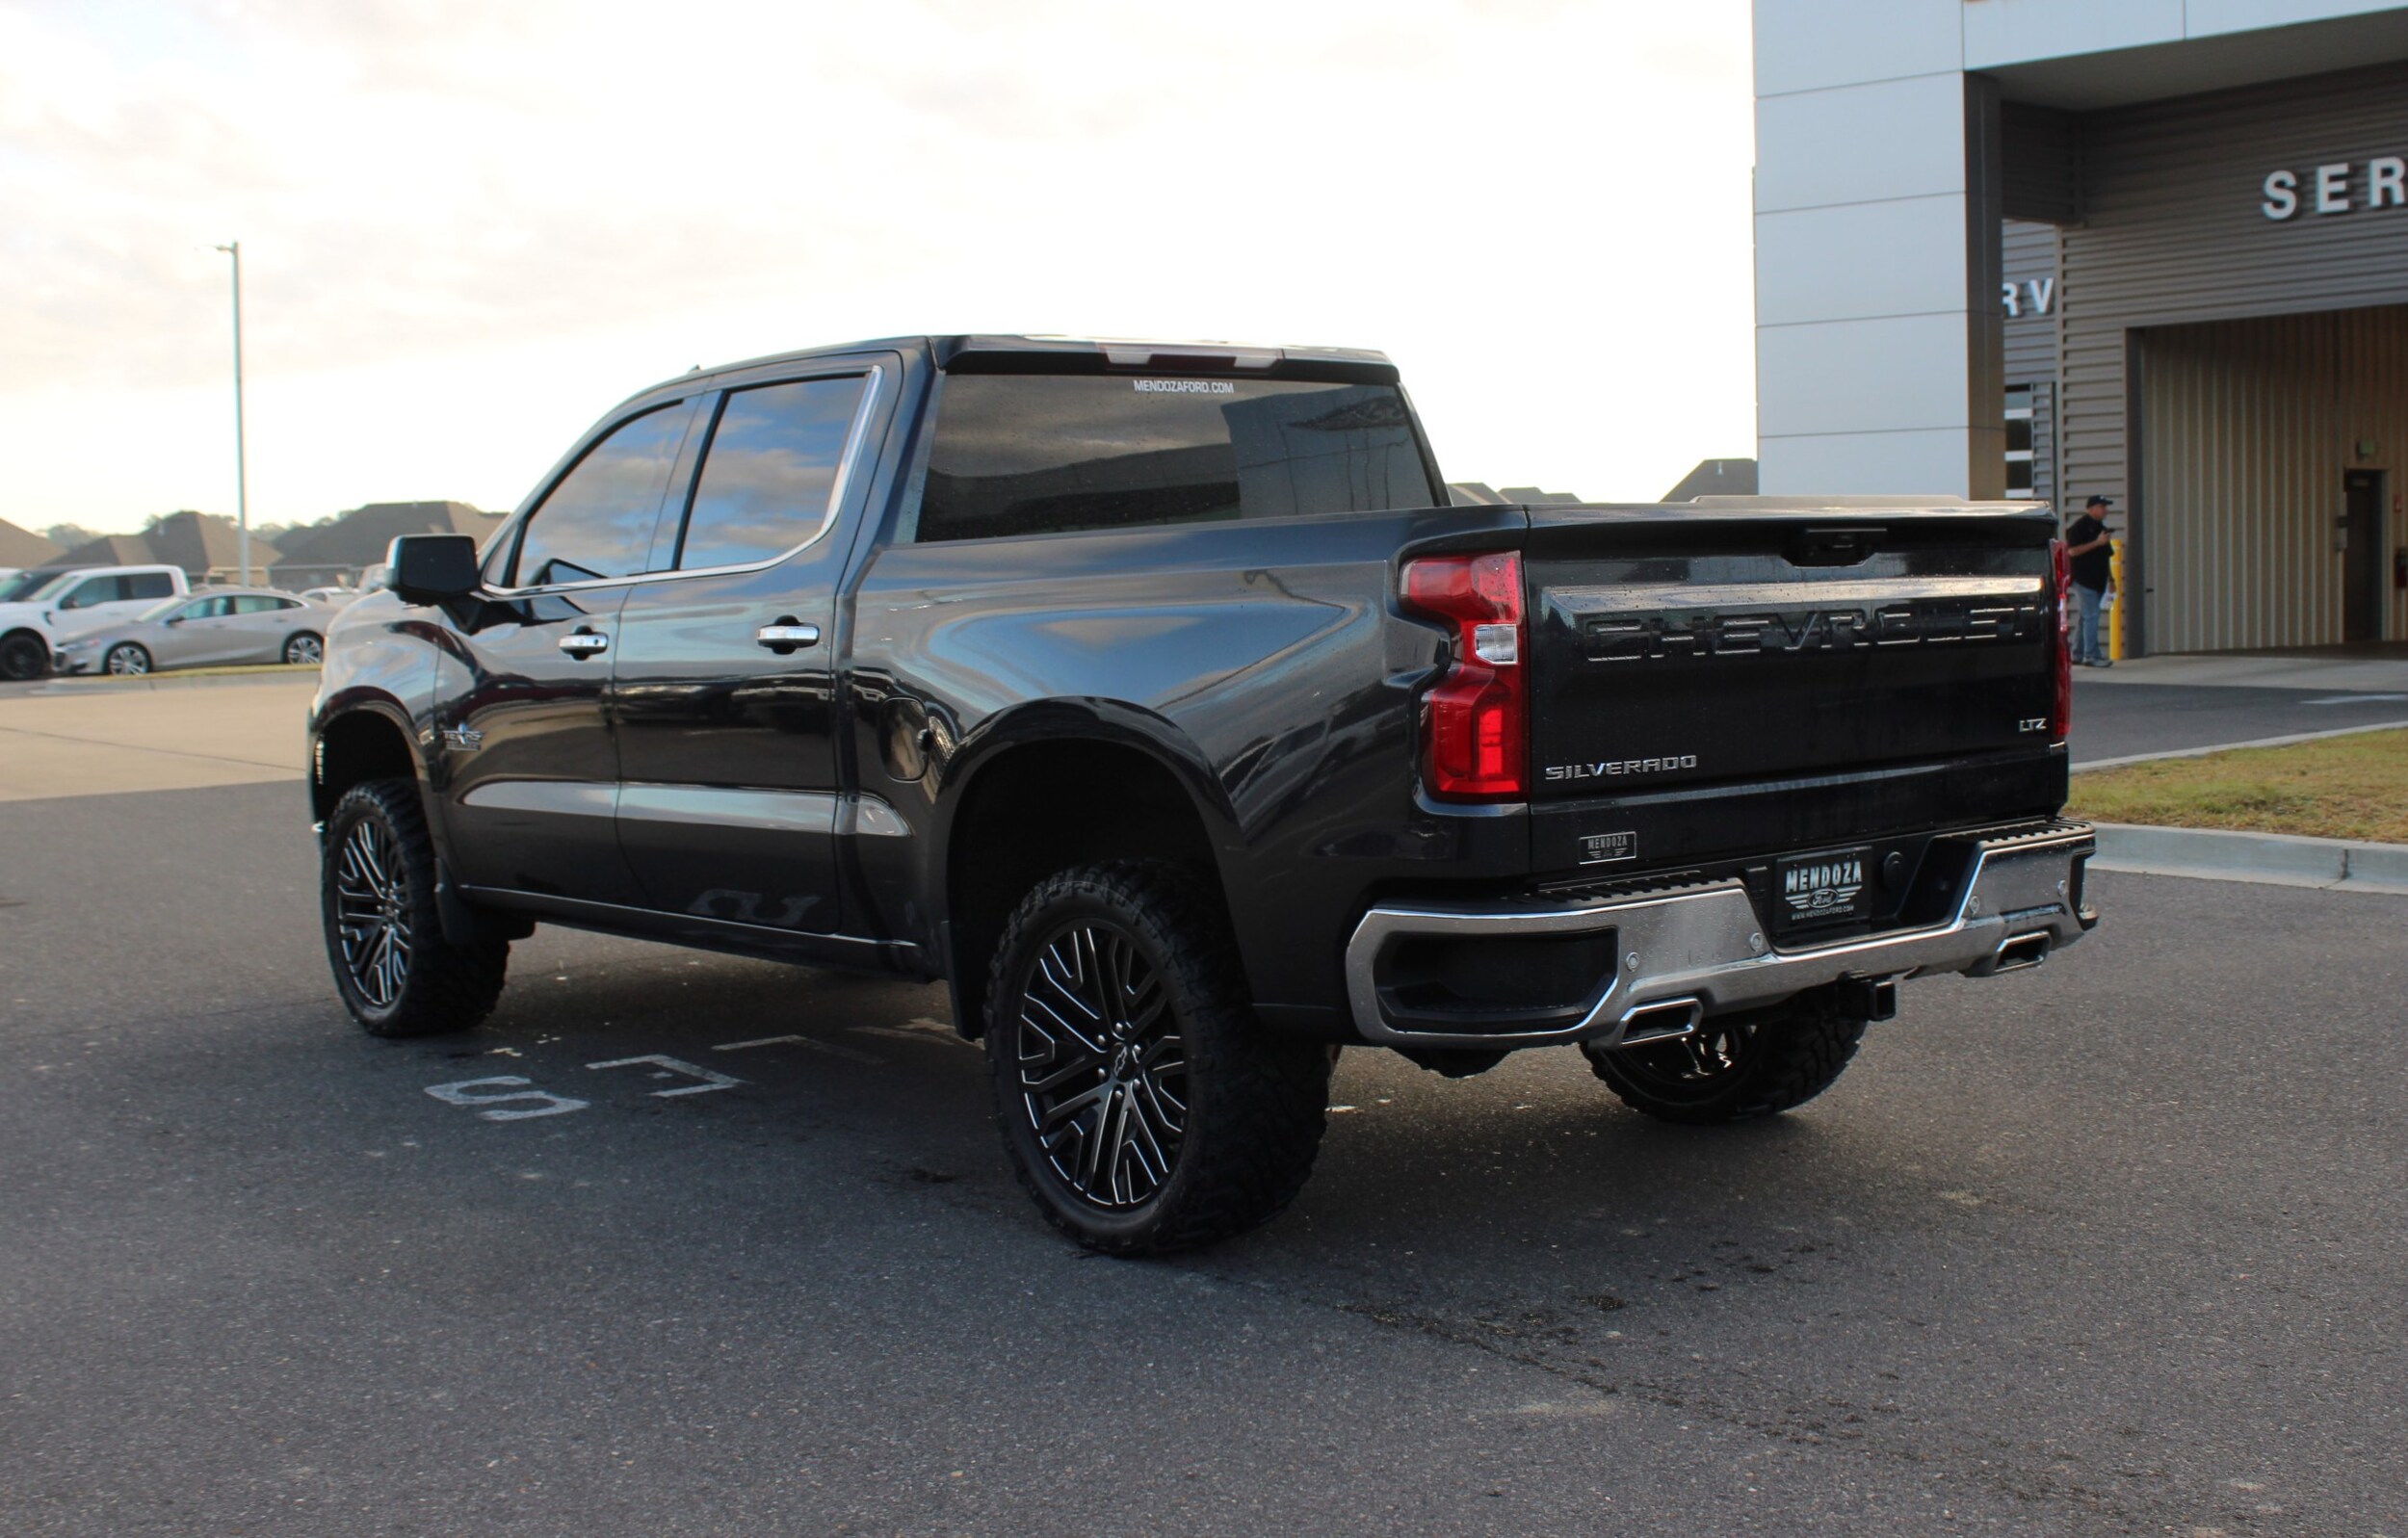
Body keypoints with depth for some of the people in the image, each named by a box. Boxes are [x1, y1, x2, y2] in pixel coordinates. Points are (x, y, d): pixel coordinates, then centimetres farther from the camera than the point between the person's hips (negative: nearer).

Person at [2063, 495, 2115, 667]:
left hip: (2097, 580, 9)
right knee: (2090, 617, -12)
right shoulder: (2079, 527, -10)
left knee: (2084, 617, 11)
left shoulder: (2099, 526, 18)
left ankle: (2077, 655, 16)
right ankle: (2092, 656, -13)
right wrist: (2097, 542, -21)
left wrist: (2110, 576, 24)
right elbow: (2072, 551, -20)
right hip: (2084, 580, -9)